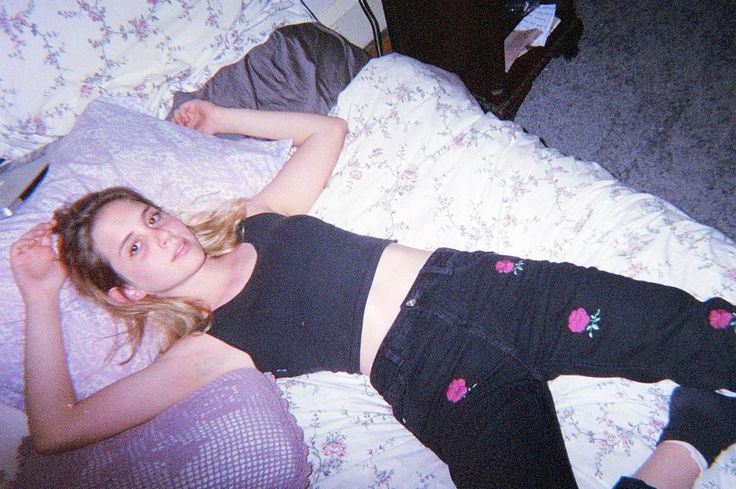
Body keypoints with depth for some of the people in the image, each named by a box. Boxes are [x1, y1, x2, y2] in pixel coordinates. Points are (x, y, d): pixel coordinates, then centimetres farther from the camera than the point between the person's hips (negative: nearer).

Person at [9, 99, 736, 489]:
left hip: (477, 283, 4)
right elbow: (57, 427, 1)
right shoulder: (209, 347, 3)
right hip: (440, 378, -3)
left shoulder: (261, 220, 16)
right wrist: (40, 297, 6)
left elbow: (328, 129, 27)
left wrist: (221, 118, 26)